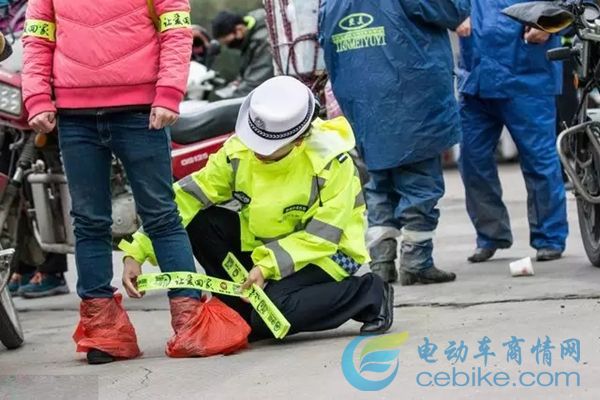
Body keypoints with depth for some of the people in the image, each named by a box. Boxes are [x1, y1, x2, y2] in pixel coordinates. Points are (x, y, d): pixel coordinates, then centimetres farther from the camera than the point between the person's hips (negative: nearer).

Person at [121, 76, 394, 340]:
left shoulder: (330, 161, -25)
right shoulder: (238, 152, -13)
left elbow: (322, 235, -22)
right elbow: (185, 198, -14)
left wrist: (269, 266, -34)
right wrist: (137, 252, -23)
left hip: (325, 254, -5)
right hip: (264, 244, 5)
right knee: (200, 221, -18)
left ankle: (368, 293, -8)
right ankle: (246, 314, -6)